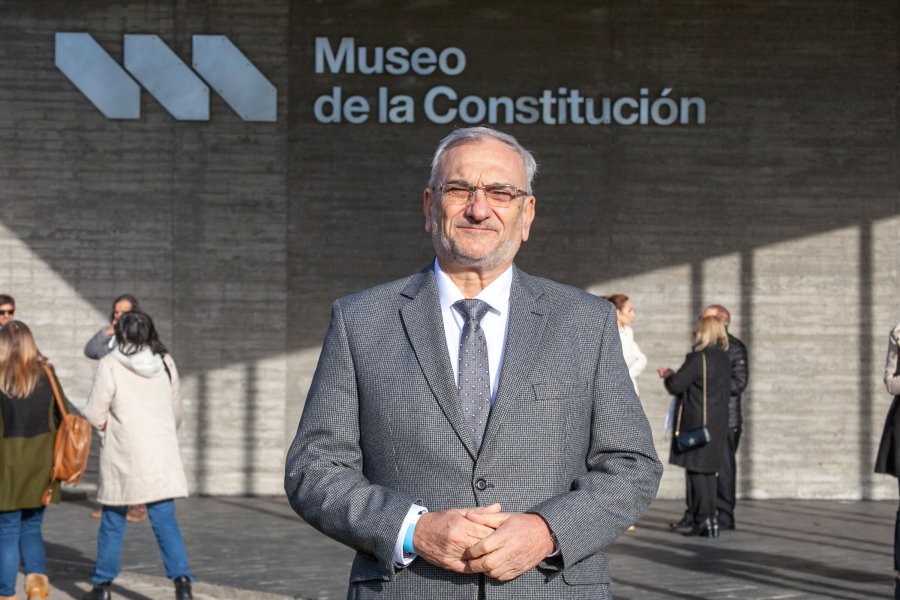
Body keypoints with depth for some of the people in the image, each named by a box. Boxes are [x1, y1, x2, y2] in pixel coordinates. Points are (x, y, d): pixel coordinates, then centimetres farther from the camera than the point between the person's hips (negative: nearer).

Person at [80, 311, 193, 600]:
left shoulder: (111, 365, -8)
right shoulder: (166, 363, 4)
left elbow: (94, 415, -10)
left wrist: (109, 424, 11)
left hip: (124, 457, -3)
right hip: (162, 456, 3)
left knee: (113, 522, 10)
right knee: (166, 521, 2)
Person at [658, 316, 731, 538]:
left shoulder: (697, 359, -16)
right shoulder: (724, 359, 9)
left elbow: (675, 386, -16)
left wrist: (669, 376, 8)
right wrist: (673, 375, 20)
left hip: (696, 423, -7)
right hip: (717, 423, 8)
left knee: (696, 471, -3)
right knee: (708, 471, 13)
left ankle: (702, 521, -6)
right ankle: (710, 521, 16)